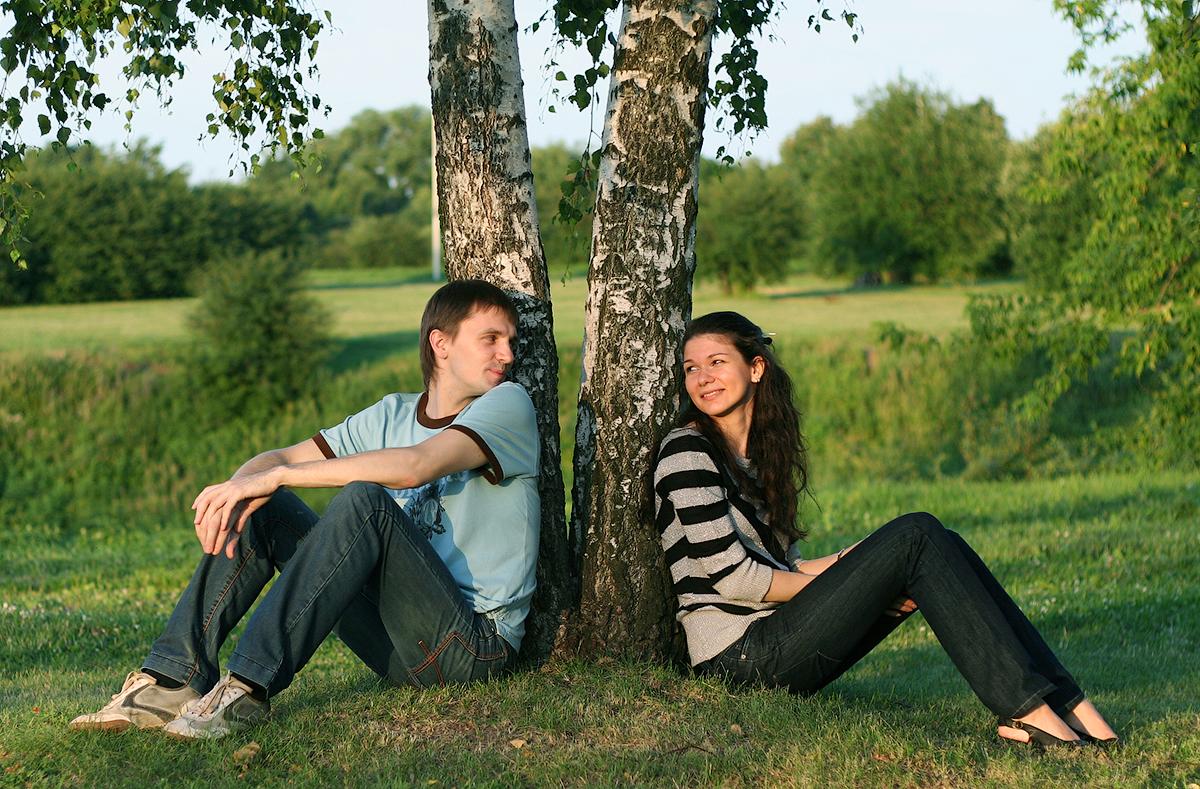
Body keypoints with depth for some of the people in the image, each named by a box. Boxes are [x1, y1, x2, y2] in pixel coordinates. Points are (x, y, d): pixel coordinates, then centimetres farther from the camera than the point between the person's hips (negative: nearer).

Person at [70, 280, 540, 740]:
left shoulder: (509, 405, -5)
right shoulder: (392, 415, 14)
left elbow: (414, 466, -22)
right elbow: (280, 459, 9)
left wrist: (274, 476, -21)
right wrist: (238, 489, -16)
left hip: (476, 642, -6)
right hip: (398, 644, 6)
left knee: (364, 499, -28)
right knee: (262, 508, -2)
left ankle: (248, 689, -34)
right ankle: (175, 680, -14)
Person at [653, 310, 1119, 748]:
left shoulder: (761, 450, 19)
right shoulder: (688, 453, -8)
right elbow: (730, 575, -14)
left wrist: (843, 566, -3)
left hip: (775, 640, 8)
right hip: (740, 656, -8)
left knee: (939, 548, -4)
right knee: (916, 536, -16)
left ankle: (1066, 704, -10)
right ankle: (1025, 707, -23)